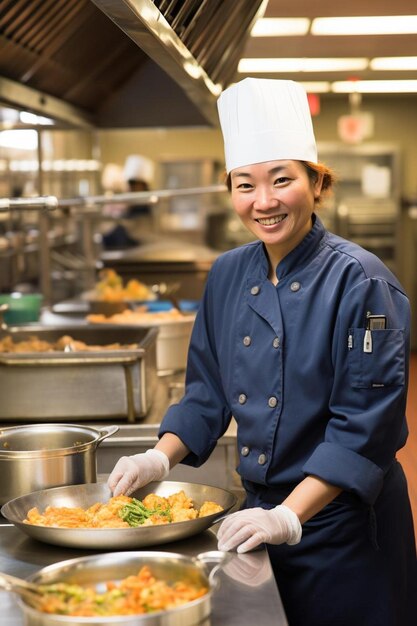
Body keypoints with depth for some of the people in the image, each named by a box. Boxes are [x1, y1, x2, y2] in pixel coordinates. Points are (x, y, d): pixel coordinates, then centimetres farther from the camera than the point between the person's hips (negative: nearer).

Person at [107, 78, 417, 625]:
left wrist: (290, 517, -24)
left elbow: (365, 424, -20)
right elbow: (208, 390, 11)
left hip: (342, 521, -5)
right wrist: (161, 459, -2)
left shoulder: (358, 281, -17)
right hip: (260, 509, 6)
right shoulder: (229, 276, 1)